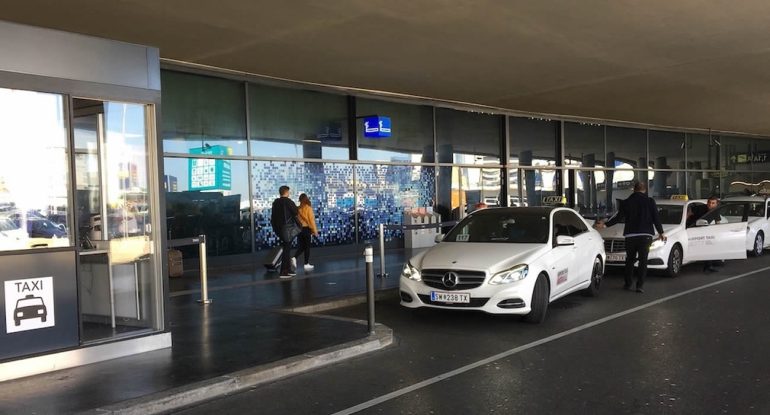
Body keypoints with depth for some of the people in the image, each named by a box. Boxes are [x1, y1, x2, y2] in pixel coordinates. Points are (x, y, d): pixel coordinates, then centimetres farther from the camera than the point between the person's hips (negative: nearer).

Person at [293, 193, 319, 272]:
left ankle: (294, 258, -6)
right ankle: (306, 264, 8)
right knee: (307, 247, 5)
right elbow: (311, 220, -9)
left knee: (302, 246, 15)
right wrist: (315, 230, -2)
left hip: (299, 228, 4)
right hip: (306, 228, -4)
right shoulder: (308, 208, -11)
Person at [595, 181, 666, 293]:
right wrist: (661, 232, 8)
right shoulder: (650, 201, 1)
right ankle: (640, 285, -4)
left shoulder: (626, 202, 3)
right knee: (643, 260, 1)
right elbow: (656, 218, 0)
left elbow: (619, 216, 0)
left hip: (630, 235, 1)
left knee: (630, 260, 14)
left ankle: (627, 284, 16)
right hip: (645, 235, -1)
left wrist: (605, 225, 8)